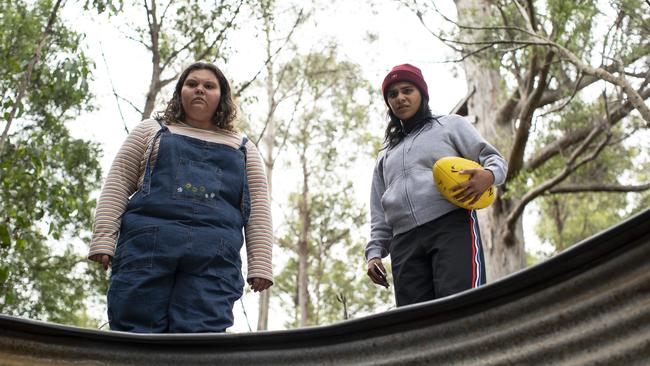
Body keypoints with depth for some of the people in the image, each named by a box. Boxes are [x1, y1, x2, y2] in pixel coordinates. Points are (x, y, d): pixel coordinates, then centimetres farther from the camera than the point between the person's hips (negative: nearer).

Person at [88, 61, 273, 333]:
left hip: (215, 258, 0)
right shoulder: (151, 130, 24)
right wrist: (103, 239, 0)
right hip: (147, 246, 0)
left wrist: (260, 265, 3)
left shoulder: (243, 149, 25)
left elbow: (258, 209, 16)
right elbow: (117, 185, 14)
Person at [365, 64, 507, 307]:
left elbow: (493, 158, 13)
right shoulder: (385, 155, 31)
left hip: (453, 226, -4)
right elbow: (379, 214, 27)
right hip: (404, 243, 4)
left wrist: (488, 176, -12)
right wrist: (375, 252, 12)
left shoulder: (450, 125, 20)